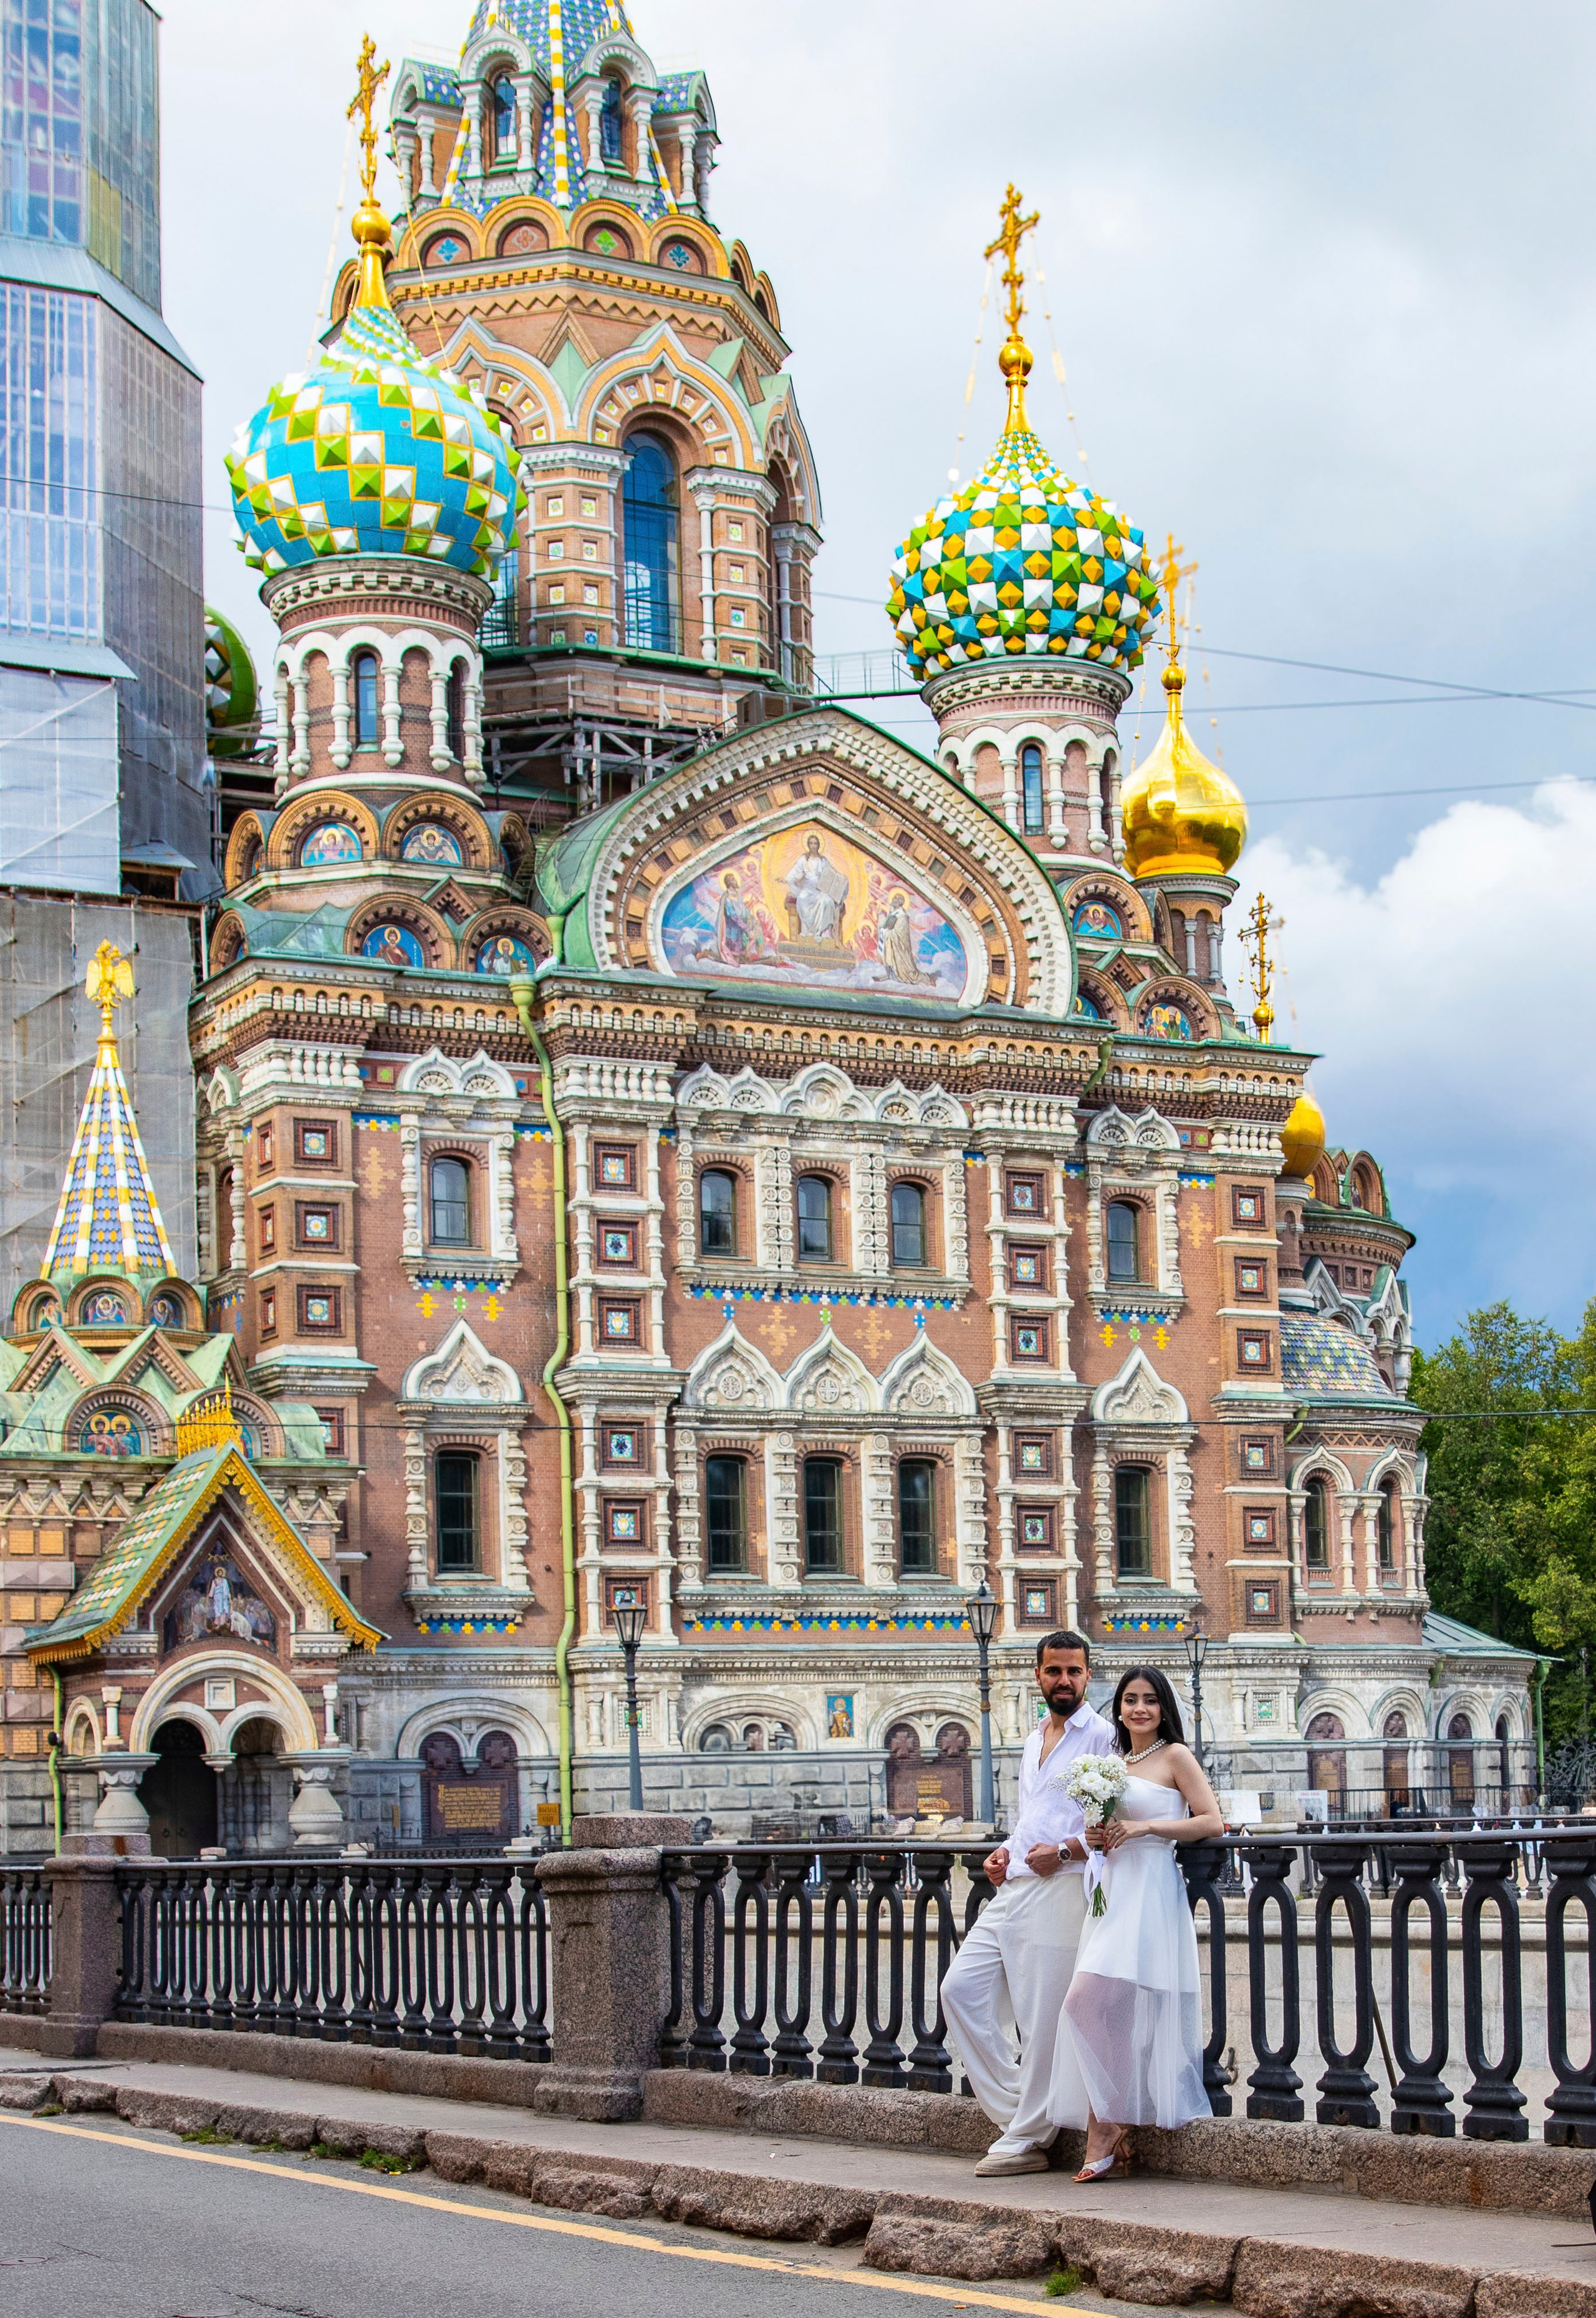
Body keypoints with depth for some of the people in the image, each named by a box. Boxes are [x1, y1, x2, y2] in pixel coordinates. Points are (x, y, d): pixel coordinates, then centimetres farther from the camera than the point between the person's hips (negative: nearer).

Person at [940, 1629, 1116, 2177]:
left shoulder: (1102, 1736, -4)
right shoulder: (1034, 1739, 21)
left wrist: (1064, 1850, -17)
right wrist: (1006, 1850, 12)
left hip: (1060, 1890, -9)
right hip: (1013, 1887, 9)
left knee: (1043, 2023, -5)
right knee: (961, 1988, 3)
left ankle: (1025, 2141, 4)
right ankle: (1016, 2108, 10)